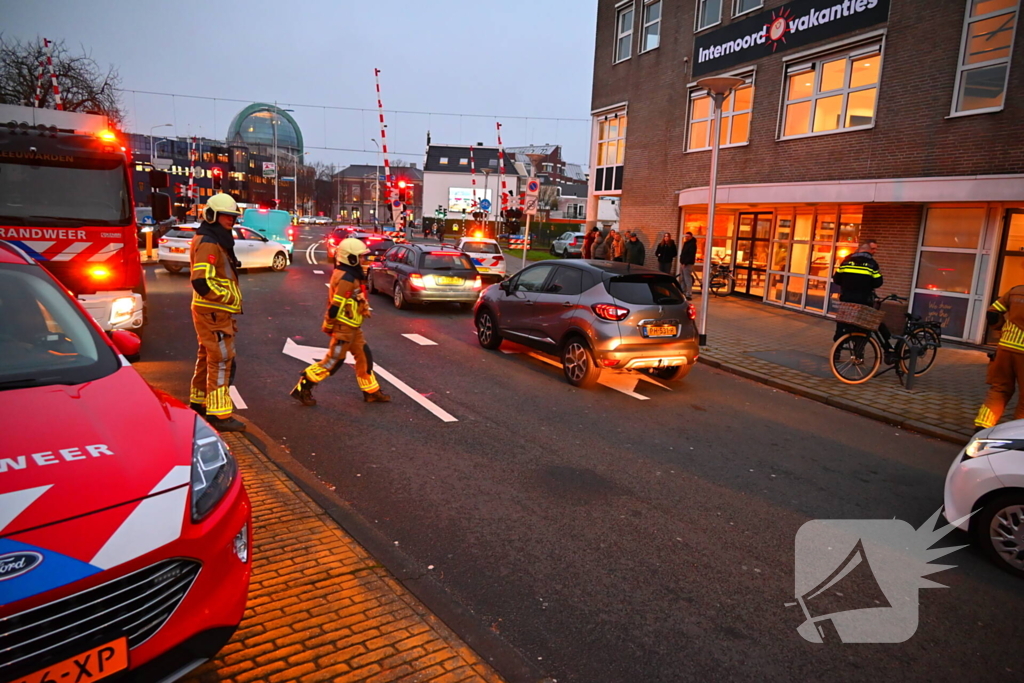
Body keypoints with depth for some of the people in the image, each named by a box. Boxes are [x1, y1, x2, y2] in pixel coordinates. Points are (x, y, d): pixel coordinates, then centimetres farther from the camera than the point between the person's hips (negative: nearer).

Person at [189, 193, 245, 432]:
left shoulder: (217, 241, 16)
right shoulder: (208, 244, -17)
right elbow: (201, 282, -27)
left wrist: (230, 301, 16)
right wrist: (228, 297, -19)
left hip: (216, 312, 11)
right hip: (213, 312, -11)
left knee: (208, 357, 19)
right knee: (221, 360, -9)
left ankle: (198, 403, 33)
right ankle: (219, 415, -5)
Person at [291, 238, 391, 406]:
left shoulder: (348, 275, 10)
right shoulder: (347, 279, -22)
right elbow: (335, 306, -24)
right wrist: (329, 326, -18)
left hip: (352, 327, 10)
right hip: (344, 327, -10)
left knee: (364, 356, 13)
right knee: (333, 361, -3)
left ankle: (371, 392, 21)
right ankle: (302, 388, 7)